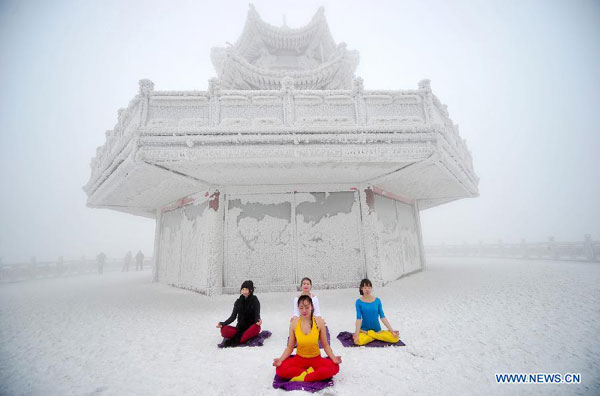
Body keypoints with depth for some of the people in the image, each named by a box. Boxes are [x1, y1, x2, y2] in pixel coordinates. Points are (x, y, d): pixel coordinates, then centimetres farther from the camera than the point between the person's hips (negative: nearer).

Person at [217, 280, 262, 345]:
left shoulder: (255, 301, -3)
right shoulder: (238, 302, 6)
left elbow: (257, 315, -12)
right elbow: (233, 317, 5)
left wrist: (258, 321, -35)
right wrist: (223, 324, -11)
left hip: (251, 327, -3)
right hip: (240, 328, 3)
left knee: (256, 327, -38)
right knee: (224, 330, -23)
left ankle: (237, 340, -30)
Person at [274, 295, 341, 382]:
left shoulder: (319, 322, -14)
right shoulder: (294, 323, -11)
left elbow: (325, 345, -5)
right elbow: (290, 347, -2)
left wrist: (333, 358, -22)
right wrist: (281, 359, -18)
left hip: (316, 359, 0)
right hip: (299, 358, 1)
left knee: (335, 367, -29)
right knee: (280, 369, -24)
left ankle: (304, 378, -17)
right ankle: (309, 372, -14)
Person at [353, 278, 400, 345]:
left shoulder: (377, 300, 1)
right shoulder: (359, 302, -5)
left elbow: (382, 317, 1)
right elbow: (358, 318, -9)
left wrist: (392, 330, -6)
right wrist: (357, 333, -19)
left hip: (377, 330, 2)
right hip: (364, 330, -2)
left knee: (395, 338, -22)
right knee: (358, 341, -34)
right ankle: (377, 336, -6)